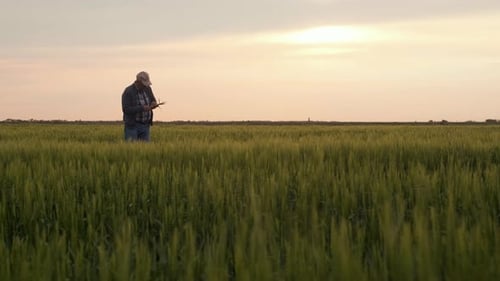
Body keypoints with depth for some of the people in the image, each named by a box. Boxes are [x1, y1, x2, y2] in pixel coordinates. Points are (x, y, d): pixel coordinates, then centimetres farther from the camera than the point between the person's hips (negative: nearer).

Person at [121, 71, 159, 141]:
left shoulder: (147, 89, 5)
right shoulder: (128, 92, -13)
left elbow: (153, 100, 18)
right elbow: (126, 109, -20)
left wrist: (154, 104, -8)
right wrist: (142, 108, -27)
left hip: (146, 125, 6)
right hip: (132, 125, -6)